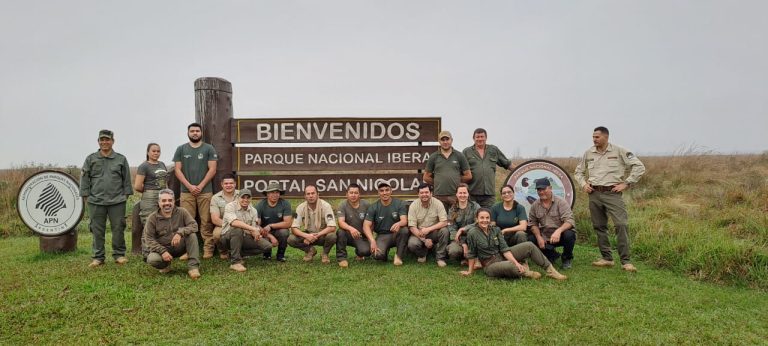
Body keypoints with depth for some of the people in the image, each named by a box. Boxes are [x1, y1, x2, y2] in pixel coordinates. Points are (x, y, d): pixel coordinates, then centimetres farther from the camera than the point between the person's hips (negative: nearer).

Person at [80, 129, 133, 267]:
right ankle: (98, 257, 14)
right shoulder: (91, 159, 8)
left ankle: (119, 255, 12)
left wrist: (126, 194, 4)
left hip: (117, 201, 0)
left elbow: (127, 179, 10)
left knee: (118, 228, 2)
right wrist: (86, 195, 2)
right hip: (96, 201, 1)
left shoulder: (121, 159, 8)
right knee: (97, 230, 5)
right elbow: (85, 178, 8)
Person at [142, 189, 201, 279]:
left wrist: (180, 232, -34)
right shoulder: (152, 218, -5)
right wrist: (162, 251, -23)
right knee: (152, 259, -32)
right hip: (161, 248, 0)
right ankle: (165, 265, 6)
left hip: (179, 247, 1)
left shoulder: (182, 212, -4)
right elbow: (149, 239, -8)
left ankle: (193, 266, -23)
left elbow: (194, 225, -15)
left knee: (192, 234, -27)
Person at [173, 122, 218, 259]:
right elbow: (177, 170, 5)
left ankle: (208, 249, 0)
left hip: (205, 191, -1)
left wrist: (200, 186, -9)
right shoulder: (181, 149, 11)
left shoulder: (209, 149, 6)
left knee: (206, 221, -3)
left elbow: (212, 169, 0)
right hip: (186, 191, 2)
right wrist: (189, 186, -6)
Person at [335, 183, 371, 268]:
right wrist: (351, 228, -45)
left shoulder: (366, 205, -4)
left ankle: (359, 253, 14)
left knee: (366, 251, -27)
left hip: (362, 236, 1)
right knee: (340, 232, -34)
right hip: (348, 235, -1)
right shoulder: (343, 205, -10)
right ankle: (341, 258, -15)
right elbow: (341, 222, -25)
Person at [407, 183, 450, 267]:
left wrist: (428, 229, -27)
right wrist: (424, 240, -20)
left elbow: (444, 222, -17)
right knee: (412, 244, -30)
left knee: (444, 230, -30)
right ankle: (422, 254, 8)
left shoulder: (437, 203, -10)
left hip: (434, 232, 0)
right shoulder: (413, 205, -9)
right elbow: (412, 227, -12)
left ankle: (440, 257, -10)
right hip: (419, 233, 0)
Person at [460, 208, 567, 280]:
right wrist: (470, 271, -3)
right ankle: (523, 271, -5)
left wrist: (516, 262, -17)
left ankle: (550, 270, 0)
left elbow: (504, 249, -4)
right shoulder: (472, 233, -16)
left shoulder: (496, 230, -1)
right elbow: (472, 254, -9)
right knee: (510, 266, -39)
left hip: (503, 256, 6)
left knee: (529, 245, -9)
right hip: (491, 265, -6)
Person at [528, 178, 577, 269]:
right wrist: (539, 237, -14)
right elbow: (533, 224, 4)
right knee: (530, 239, -19)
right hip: (545, 238, 4)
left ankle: (567, 259, -2)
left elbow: (569, 221, -22)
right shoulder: (535, 205, 2)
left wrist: (558, 231, -40)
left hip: (560, 236, -4)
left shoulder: (560, 202, -11)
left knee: (569, 235, -35)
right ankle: (552, 255, 9)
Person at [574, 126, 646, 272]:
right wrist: (583, 184, 5)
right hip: (594, 194, 4)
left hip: (612, 193, -4)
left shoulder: (619, 151, -3)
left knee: (621, 225, -14)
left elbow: (639, 167, -2)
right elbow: (578, 172, 22)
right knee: (599, 227, 8)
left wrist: (626, 183, -7)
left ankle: (625, 261, -8)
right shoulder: (588, 153, 9)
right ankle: (607, 258, 18)